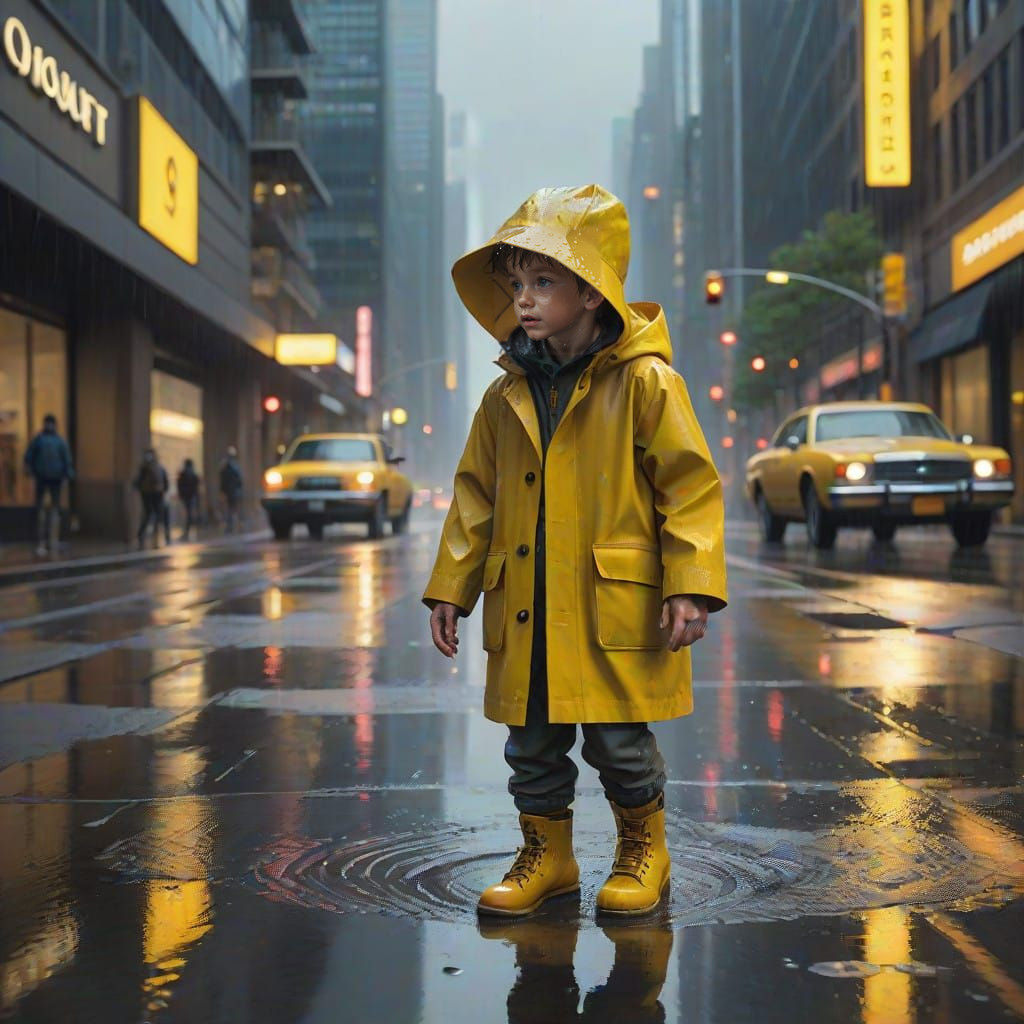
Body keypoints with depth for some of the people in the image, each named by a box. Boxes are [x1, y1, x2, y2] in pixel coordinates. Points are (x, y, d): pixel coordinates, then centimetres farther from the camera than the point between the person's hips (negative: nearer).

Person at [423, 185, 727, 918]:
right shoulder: (507, 395, 8)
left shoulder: (644, 382, -7)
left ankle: (643, 851, 28)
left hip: (614, 610, -5)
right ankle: (547, 854, 30)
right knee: (531, 745, 12)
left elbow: (691, 484, -7)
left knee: (619, 743, 6)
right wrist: (452, 586, 11)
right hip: (525, 613, 5)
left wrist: (690, 586, -13)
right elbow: (476, 495, 14)